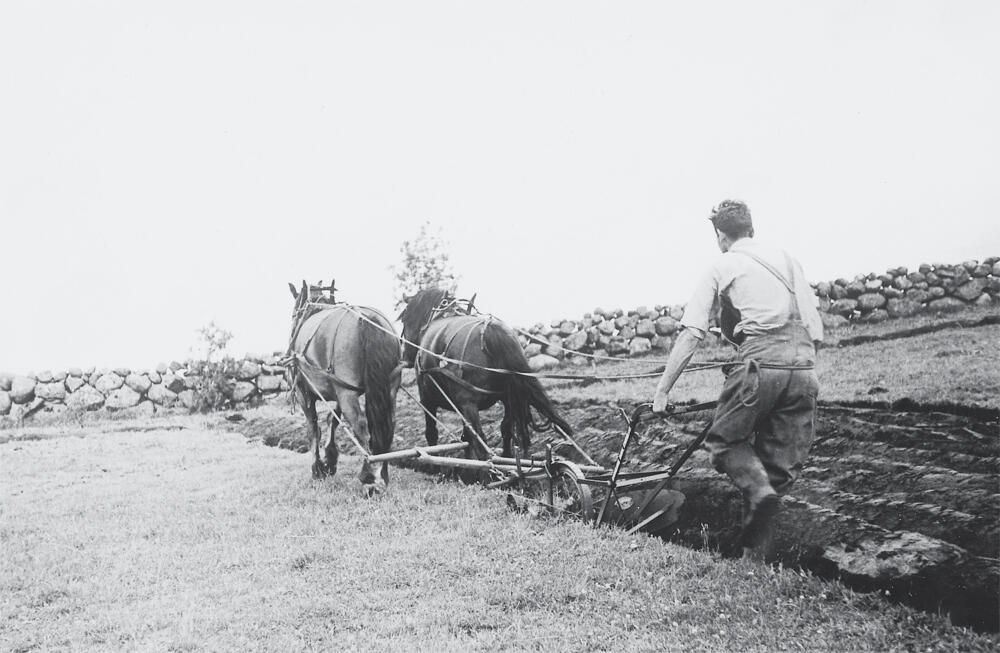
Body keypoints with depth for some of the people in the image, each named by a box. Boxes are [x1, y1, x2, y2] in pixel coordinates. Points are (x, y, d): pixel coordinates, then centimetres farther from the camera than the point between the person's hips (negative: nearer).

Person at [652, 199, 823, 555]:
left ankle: (758, 490, -17)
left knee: (725, 440, 11)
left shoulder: (721, 267, 12)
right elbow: (816, 328, 21)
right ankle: (752, 544, 11)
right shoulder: (786, 259, 25)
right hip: (803, 366, 4)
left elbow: (691, 335, 3)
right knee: (782, 464, 13)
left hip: (760, 363, -4)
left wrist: (662, 391, 5)